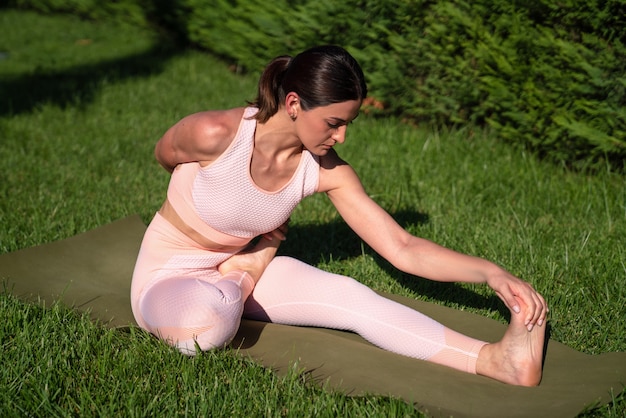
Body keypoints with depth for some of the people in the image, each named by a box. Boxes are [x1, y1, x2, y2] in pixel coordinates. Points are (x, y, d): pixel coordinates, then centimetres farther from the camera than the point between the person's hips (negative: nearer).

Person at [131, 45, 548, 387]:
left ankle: (496, 359, -30)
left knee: (351, 297, -21)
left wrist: (491, 272, -29)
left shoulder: (327, 172, -15)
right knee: (208, 320, -42)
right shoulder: (216, 134, -30)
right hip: (168, 279, -4)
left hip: (239, 267, 4)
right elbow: (164, 154, -5)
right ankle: (243, 283, -8)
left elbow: (403, 250, -16)